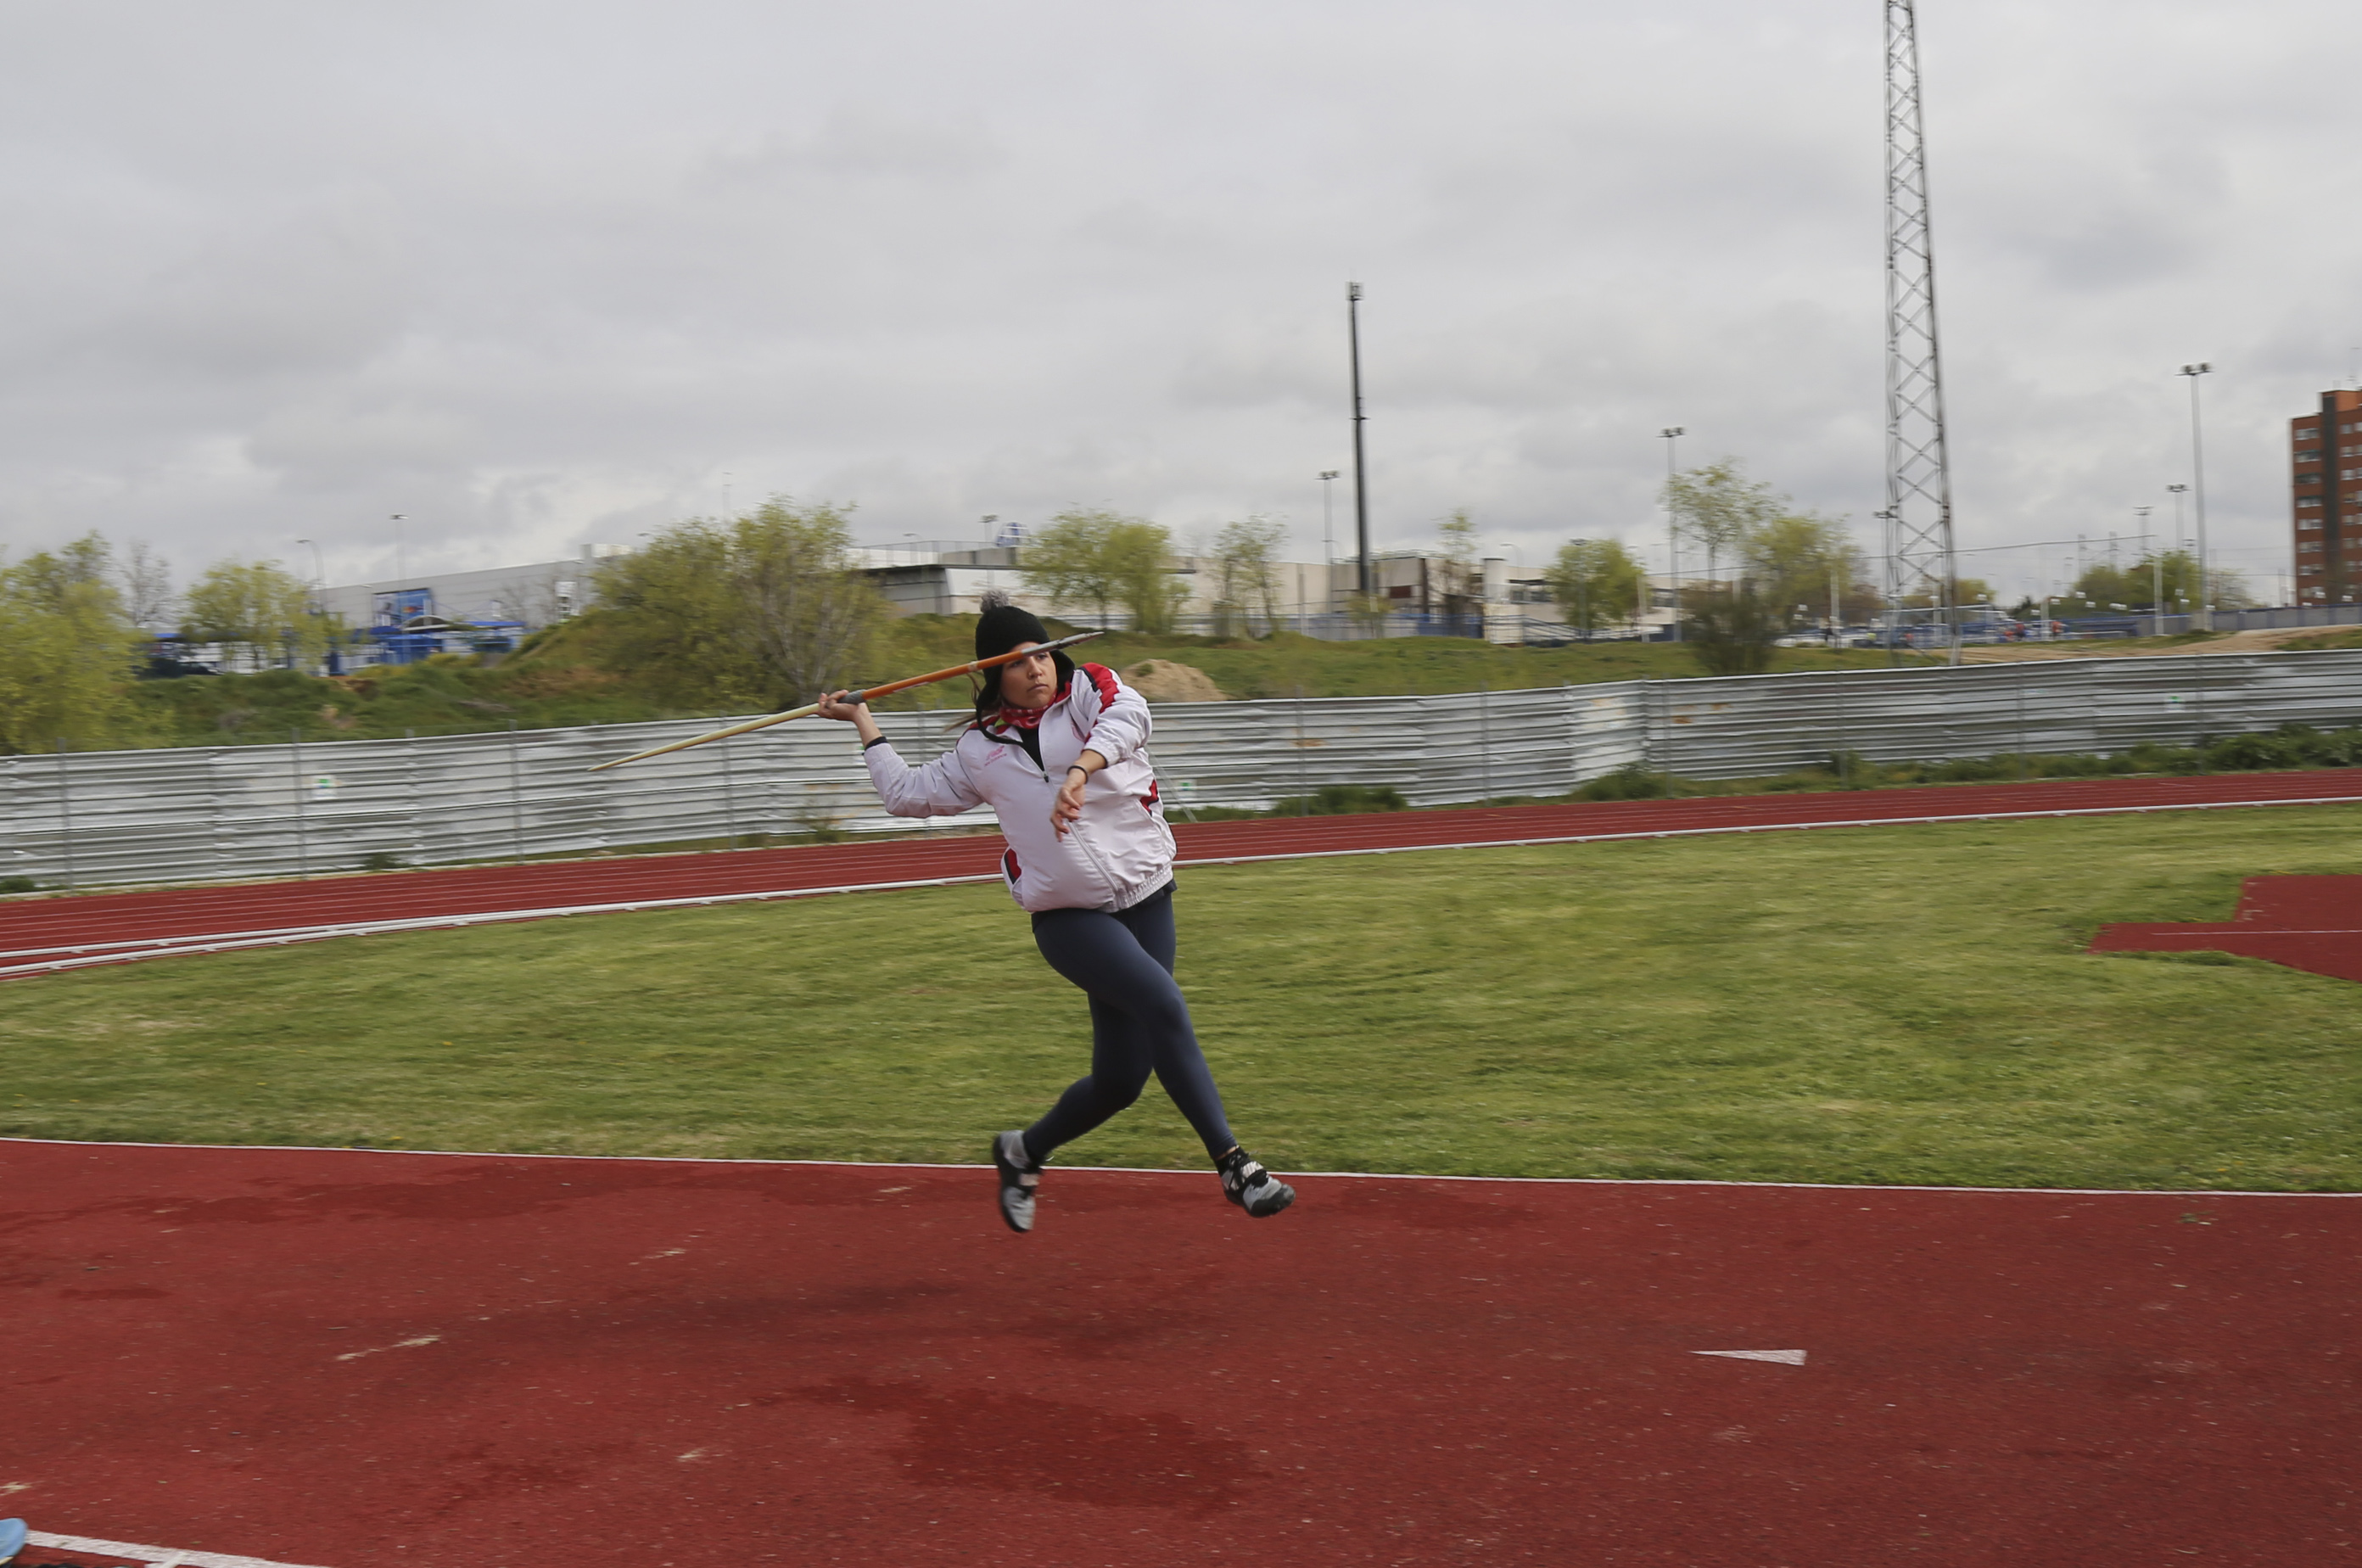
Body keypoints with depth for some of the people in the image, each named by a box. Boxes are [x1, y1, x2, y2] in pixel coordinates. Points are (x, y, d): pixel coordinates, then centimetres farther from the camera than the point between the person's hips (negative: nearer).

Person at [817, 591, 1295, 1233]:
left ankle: (1024, 1153, 32)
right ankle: (1234, 1167, -25)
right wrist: (864, 723, 22)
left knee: (1120, 1079, 4)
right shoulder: (982, 749, 8)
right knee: (1162, 1004, -28)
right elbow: (908, 794, 21)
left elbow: (1127, 717, -21)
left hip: (1145, 900, 1)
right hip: (1068, 919, -1)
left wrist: (1079, 770, -38)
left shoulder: (1090, 690, 3)